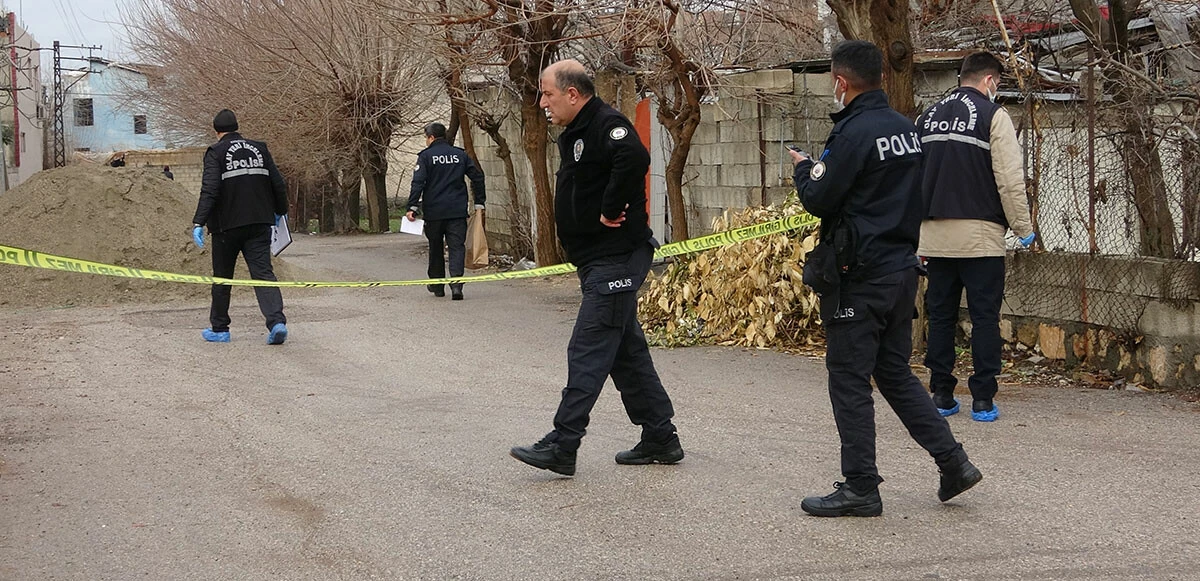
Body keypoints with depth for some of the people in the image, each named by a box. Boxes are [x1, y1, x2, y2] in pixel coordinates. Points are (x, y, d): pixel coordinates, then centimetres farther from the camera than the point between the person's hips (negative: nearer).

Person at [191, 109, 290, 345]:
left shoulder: (216, 153, -5)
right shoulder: (259, 149, 9)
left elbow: (209, 190, -16)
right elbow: (279, 185, 10)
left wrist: (199, 222, -18)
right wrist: (280, 211, 25)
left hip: (227, 226, -3)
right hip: (259, 224, 3)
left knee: (222, 278, 10)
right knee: (263, 272, -2)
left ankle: (219, 329, 18)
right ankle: (277, 321, -21)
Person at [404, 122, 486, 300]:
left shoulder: (426, 156, -3)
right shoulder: (460, 155, 9)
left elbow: (418, 182, -12)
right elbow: (477, 177, 9)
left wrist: (412, 207, -13)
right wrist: (479, 203, 14)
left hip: (433, 212, -2)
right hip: (458, 211, 2)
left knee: (435, 248, 13)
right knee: (457, 247, -2)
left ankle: (437, 285, 22)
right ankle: (456, 283, -21)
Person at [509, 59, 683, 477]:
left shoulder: (607, 125, -15)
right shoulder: (575, 134, 17)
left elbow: (634, 158, -35)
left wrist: (611, 210, -26)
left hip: (615, 261, -11)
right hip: (599, 261, 11)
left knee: (588, 352, -11)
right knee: (627, 352, 14)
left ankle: (562, 445, -13)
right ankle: (660, 439, 20)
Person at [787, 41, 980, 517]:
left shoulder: (854, 133, -16)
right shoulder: (907, 129, 9)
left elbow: (819, 200, -15)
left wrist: (803, 168, 6)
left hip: (859, 276, -8)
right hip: (902, 268, 8)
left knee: (849, 379, 1)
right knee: (895, 372, 18)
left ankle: (860, 488, 5)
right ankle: (953, 461, 14)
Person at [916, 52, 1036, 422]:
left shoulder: (928, 117, 13)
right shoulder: (992, 115, -4)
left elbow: (913, 180, 16)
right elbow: (1010, 180, -10)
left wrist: (918, 234, 21)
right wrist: (1023, 229, 0)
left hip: (936, 235, 5)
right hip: (981, 236, -5)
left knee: (940, 315, 10)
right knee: (984, 317, 0)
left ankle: (941, 395, 12)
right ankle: (982, 400, 0)